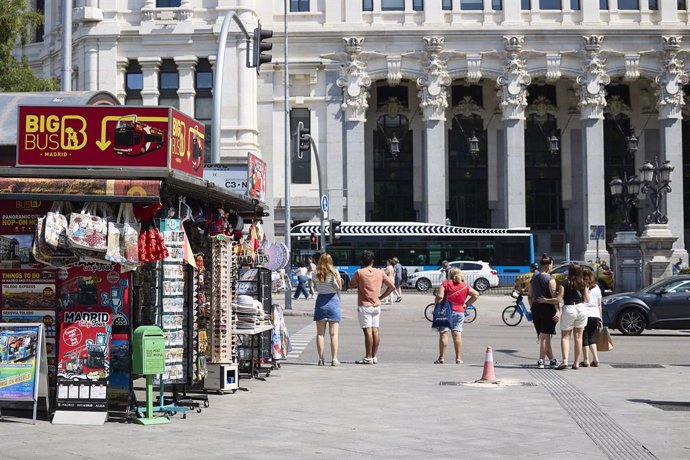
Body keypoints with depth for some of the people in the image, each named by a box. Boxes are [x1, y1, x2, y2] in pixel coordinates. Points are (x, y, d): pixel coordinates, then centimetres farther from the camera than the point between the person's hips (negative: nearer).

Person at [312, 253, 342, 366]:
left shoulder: (316, 273, 0)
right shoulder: (334, 272, -7)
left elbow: (316, 288, 4)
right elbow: (339, 287, -10)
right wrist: (339, 279, 4)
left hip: (320, 301, 2)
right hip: (333, 301, -2)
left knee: (320, 333, 7)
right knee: (334, 333, 0)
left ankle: (321, 359, 4)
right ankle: (334, 359, -3)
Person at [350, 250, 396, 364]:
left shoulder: (359, 272, -9)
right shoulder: (380, 272, 4)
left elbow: (351, 285, 5)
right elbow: (392, 286, 5)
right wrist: (381, 297, 10)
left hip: (364, 306, -5)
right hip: (376, 305, 5)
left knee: (368, 331, -6)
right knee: (375, 331, 8)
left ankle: (368, 358, -5)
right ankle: (374, 357, 11)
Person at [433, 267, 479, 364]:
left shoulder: (445, 283, -2)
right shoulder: (465, 286, 10)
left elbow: (439, 296, -13)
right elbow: (476, 294, 11)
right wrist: (466, 304, 13)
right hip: (460, 312, 3)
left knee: (443, 334, -3)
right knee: (457, 334, 3)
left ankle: (441, 358, -5)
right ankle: (458, 358, 2)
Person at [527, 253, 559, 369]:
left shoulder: (533, 278, 9)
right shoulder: (550, 279, -10)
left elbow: (529, 296, 13)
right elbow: (554, 296, -16)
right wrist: (557, 311, -17)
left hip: (536, 308, 6)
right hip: (547, 308, -6)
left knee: (543, 336, 12)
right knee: (545, 336, -1)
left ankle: (552, 360, 21)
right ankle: (541, 361, -5)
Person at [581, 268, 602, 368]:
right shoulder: (596, 288, 10)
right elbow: (599, 304, 12)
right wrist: (600, 318, 15)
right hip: (595, 315, 4)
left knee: (584, 339, 2)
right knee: (592, 338, 12)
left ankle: (586, 360, 1)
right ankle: (595, 359, 2)